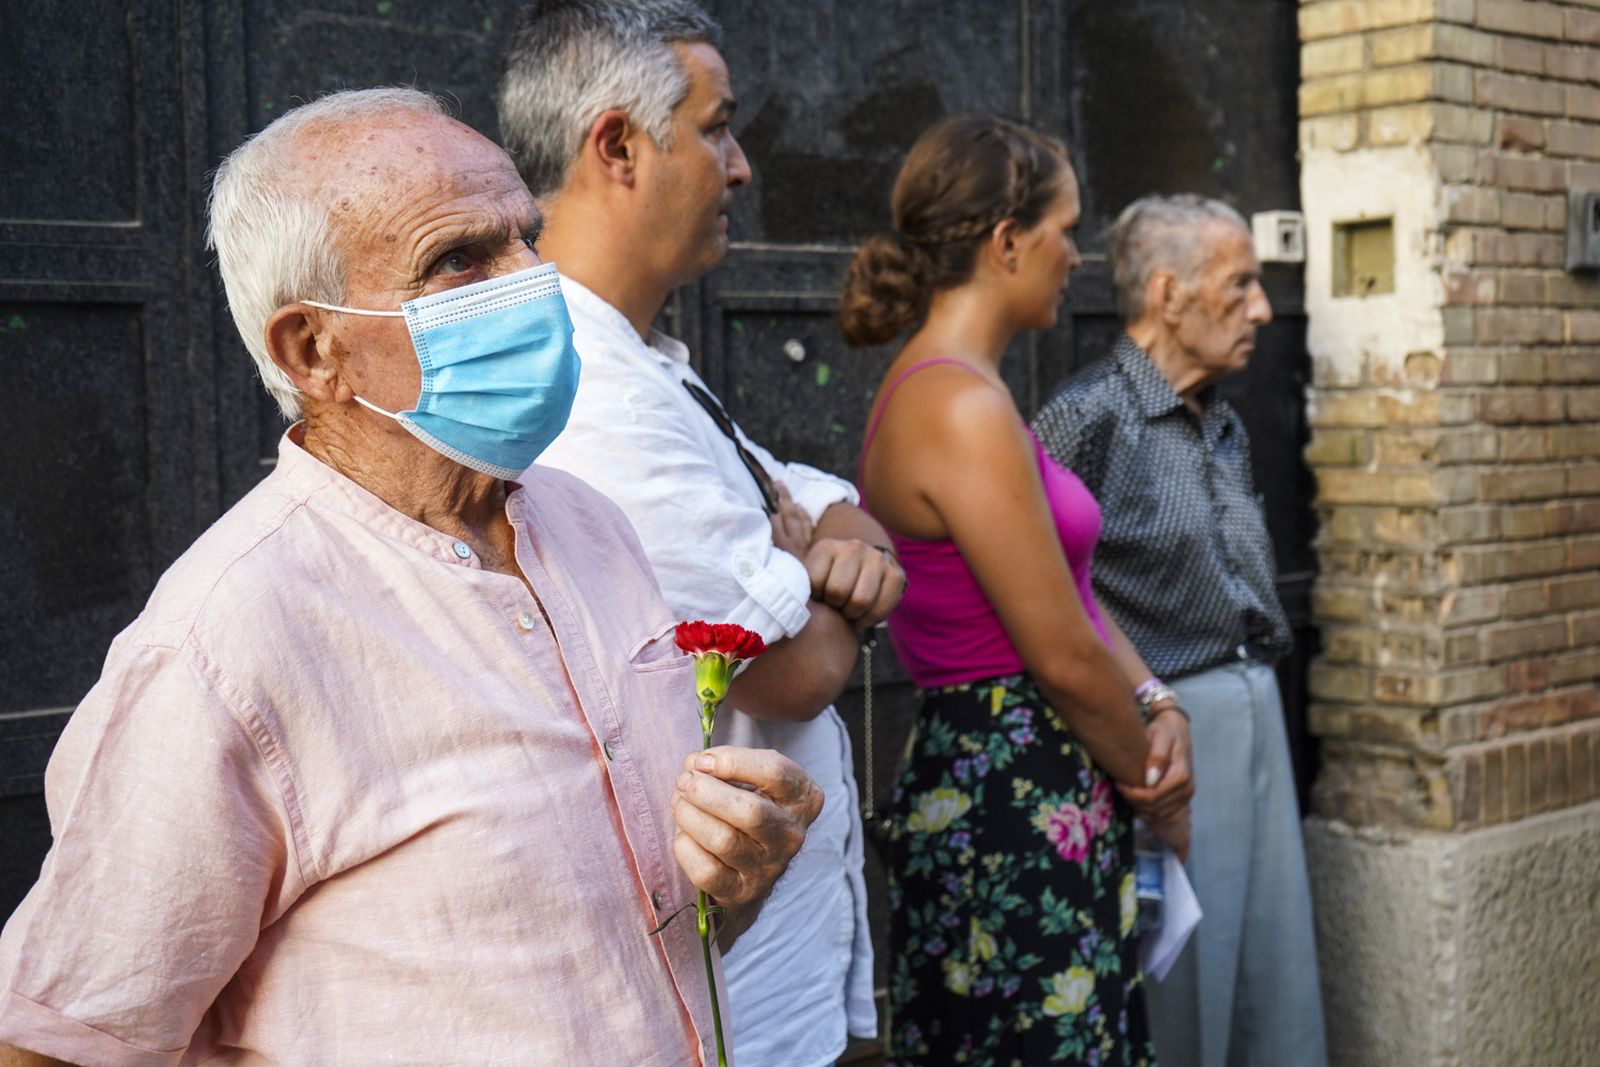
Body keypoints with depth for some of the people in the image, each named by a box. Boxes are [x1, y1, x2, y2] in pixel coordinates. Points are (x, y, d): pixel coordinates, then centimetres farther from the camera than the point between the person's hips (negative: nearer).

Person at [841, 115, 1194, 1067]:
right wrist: (1162, 802, -3)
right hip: (1018, 807, -10)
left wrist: (1159, 707, -2)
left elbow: (1075, 597, 14)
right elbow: (1063, 655, -18)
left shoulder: (942, 390, 12)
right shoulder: (962, 407, -20)